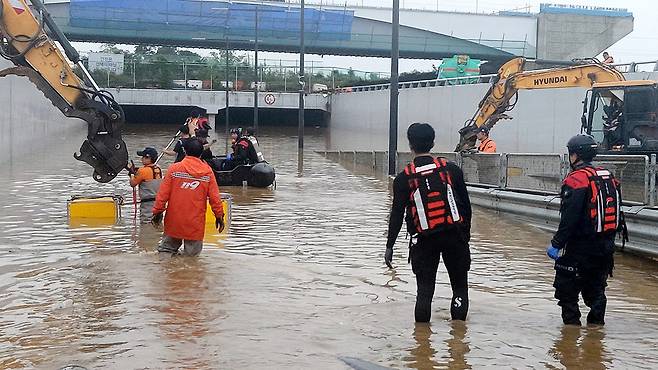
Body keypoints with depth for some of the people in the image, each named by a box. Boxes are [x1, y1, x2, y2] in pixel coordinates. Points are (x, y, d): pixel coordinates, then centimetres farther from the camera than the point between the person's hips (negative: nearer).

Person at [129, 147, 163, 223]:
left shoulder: (143, 171, -14)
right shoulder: (158, 169, 6)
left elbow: (132, 184, -4)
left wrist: (132, 174, 11)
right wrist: (137, 172, 17)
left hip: (148, 204, -8)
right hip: (158, 202, 8)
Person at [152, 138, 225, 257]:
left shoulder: (174, 169, -3)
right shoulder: (207, 172, -1)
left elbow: (163, 193, -3)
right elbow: (214, 197, 0)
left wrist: (157, 211, 6)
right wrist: (219, 215, 11)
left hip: (174, 221, 1)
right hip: (196, 224, 0)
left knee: (167, 249, 14)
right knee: (192, 256, 8)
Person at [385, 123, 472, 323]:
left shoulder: (404, 178, -2)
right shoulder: (451, 169, 1)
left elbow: (397, 214, -2)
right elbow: (466, 205, 4)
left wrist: (389, 246, 5)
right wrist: (466, 232, 16)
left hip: (424, 240, -1)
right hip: (455, 235, 1)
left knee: (425, 289, 8)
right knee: (460, 286, 13)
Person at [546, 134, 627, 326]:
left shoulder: (577, 179, -16)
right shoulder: (609, 177, 10)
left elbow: (569, 218, -20)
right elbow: (617, 213, 15)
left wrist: (557, 243, -16)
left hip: (579, 248, -8)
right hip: (606, 246, 8)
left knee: (567, 291, 3)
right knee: (596, 289, 18)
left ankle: (572, 324, 3)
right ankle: (596, 324, 22)